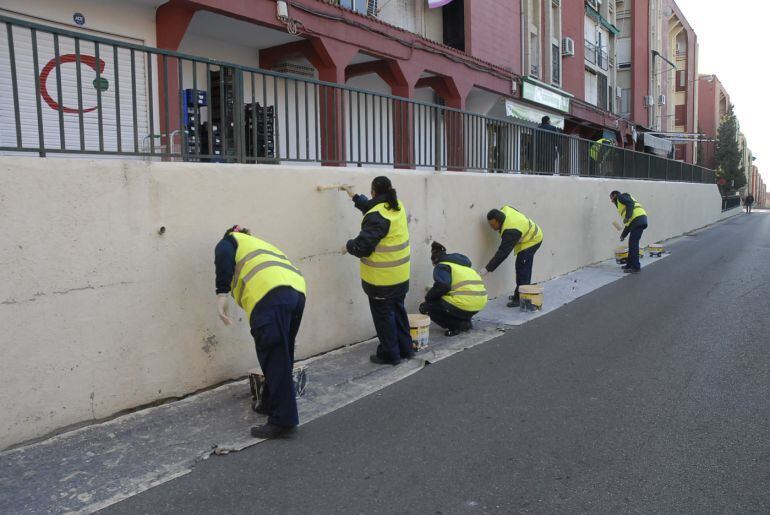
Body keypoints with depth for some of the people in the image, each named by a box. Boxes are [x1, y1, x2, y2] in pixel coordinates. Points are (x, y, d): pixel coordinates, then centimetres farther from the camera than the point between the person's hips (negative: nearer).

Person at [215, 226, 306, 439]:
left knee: (275, 359, -4)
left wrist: (221, 294, -8)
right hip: (297, 291, 7)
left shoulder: (229, 241, 24)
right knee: (282, 357, 19)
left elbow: (224, 257, -3)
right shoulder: (261, 245, 41)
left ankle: (283, 421, -2)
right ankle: (271, 404, 33)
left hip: (271, 295, -7)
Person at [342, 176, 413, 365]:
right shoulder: (398, 207, 5)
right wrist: (354, 196, 28)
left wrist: (348, 245, -2)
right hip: (400, 276, 8)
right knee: (398, 311, 20)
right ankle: (405, 349, 29)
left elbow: (362, 246, -22)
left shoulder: (377, 216, -22)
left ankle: (389, 355, 14)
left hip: (382, 279, -8)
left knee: (384, 316, 5)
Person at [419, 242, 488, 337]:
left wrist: (428, 297, -1)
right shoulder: (462, 263, 28)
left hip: (465, 304, -9)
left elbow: (442, 286, -16)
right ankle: (465, 322, 17)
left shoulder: (442, 266, 2)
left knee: (425, 307, 3)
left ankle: (459, 325, -2)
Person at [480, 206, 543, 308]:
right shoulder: (504, 210, -16)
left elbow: (503, 253, -39)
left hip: (531, 241, -10)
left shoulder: (510, 231, -38)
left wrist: (487, 269, -40)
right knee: (525, 269, 17)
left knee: (522, 269, -15)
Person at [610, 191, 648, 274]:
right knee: (632, 244, 16)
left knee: (633, 244, -7)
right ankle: (630, 264, 24)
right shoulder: (622, 203, 33)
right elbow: (629, 223, 32)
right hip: (640, 220, 10)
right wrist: (623, 235, 35)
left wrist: (627, 217, -20)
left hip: (638, 219, -10)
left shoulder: (620, 197, 9)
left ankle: (636, 267, -6)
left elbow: (631, 203, -13)